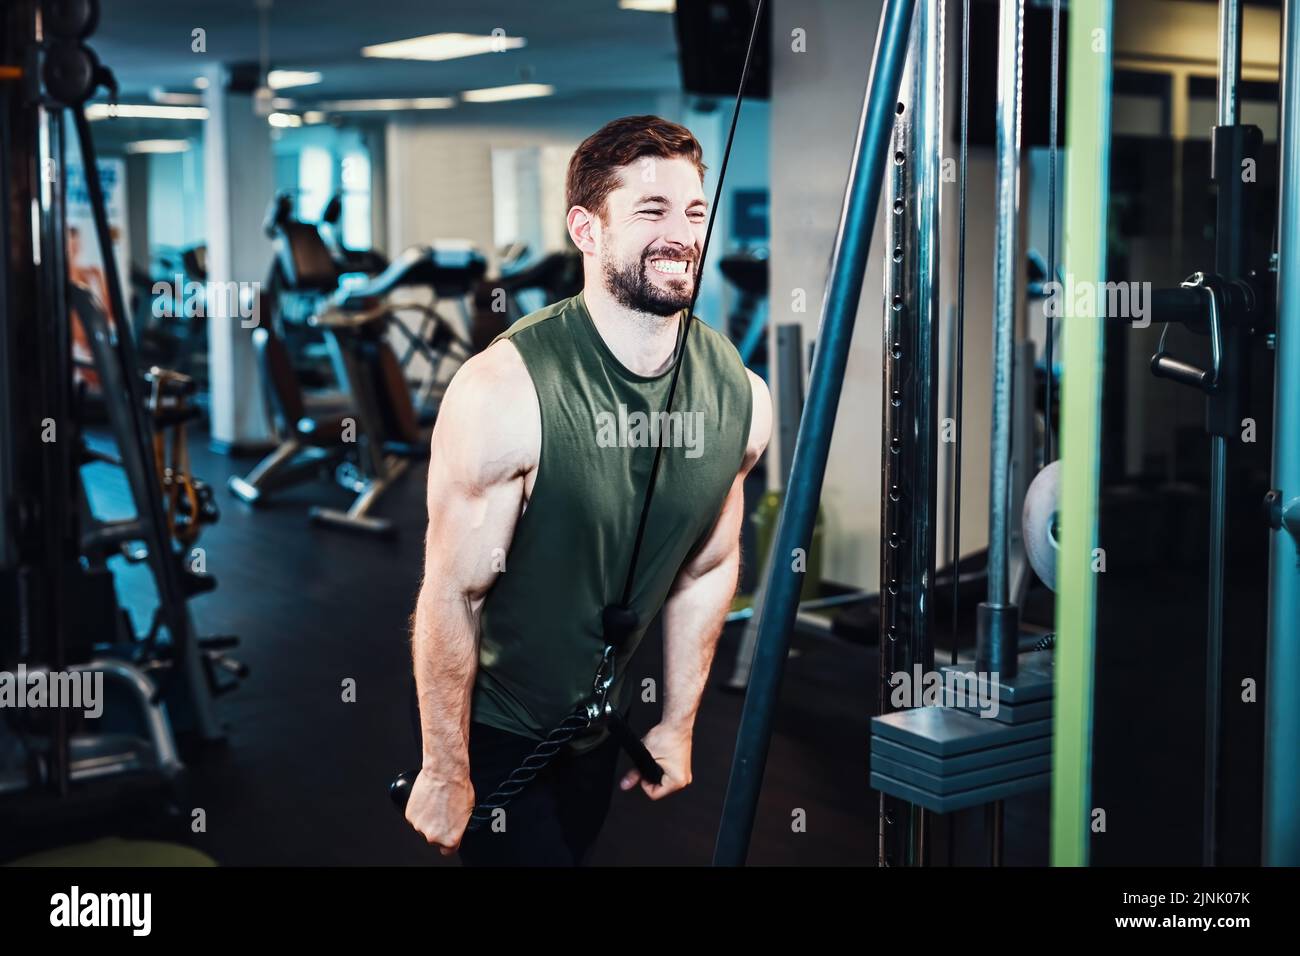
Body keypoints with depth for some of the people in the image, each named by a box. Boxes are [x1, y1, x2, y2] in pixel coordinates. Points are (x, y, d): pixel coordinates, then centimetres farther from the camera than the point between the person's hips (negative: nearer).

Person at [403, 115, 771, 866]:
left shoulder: (741, 397, -9)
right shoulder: (506, 393, -26)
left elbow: (711, 567, 4)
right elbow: (452, 594, -20)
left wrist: (678, 724, 10)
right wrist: (444, 775, -13)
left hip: (603, 721, 6)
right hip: (492, 725, -5)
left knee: (575, 847, 22)